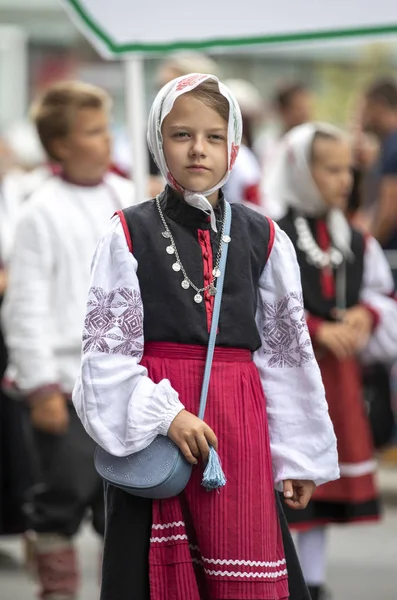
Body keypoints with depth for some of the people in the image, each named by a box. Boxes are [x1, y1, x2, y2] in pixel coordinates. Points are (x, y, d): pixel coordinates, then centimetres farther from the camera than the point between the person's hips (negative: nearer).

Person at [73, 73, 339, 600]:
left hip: (240, 425, 2)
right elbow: (106, 348, -3)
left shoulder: (263, 239, 6)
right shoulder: (129, 235, 0)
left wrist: (300, 454, 9)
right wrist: (165, 413, -16)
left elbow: (287, 353, 10)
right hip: (151, 422, -1)